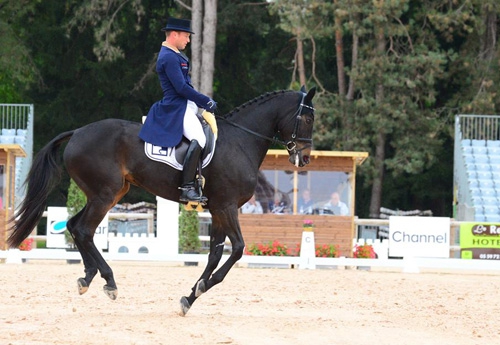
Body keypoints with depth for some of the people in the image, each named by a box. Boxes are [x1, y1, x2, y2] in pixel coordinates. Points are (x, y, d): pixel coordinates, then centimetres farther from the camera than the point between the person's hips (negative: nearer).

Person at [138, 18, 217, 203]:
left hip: (186, 104, 11)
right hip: (176, 108, -11)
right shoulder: (169, 57, -17)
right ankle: (187, 188, -32)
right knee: (198, 139, -28)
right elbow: (181, 88, -22)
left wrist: (205, 102, 13)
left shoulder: (175, 55, 17)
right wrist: (206, 101, -14)